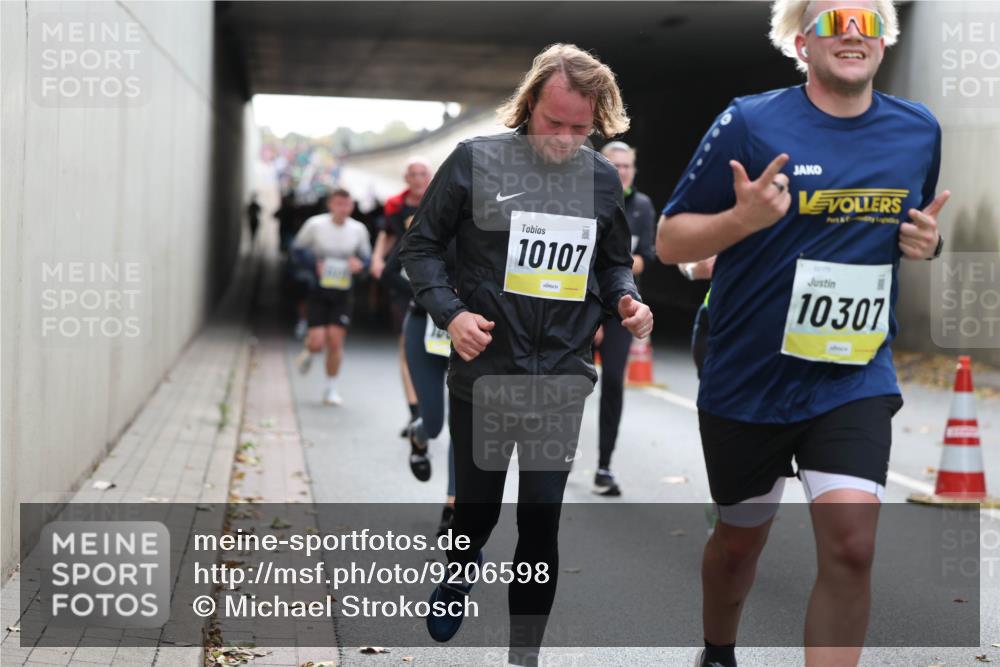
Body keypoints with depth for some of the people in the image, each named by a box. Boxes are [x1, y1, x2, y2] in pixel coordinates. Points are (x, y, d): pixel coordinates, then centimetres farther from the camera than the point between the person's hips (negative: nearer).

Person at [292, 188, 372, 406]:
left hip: (343, 292, 2)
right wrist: (313, 264, -11)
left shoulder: (358, 230, -1)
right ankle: (308, 353, 30)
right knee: (317, 341, -9)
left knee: (336, 340, -5)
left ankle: (331, 388, 12)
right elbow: (296, 248, 5)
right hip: (317, 290, -1)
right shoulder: (315, 225, -7)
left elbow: (366, 256, 12)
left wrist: (359, 263, -11)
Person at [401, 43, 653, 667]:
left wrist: (627, 300, -5)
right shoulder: (477, 160, -8)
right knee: (477, 509, 13)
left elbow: (613, 263, 17)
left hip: (564, 381, 2)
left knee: (541, 526, 4)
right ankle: (462, 571, 50)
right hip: (482, 375, -1)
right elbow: (421, 244, -1)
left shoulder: (604, 179, 3)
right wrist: (450, 312, -15)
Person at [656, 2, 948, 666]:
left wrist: (926, 241, -3)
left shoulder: (919, 130, 2)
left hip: (856, 379, 2)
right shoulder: (750, 123, -10)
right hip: (748, 380, -1)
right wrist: (743, 218, -26)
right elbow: (669, 241, -7)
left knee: (852, 545, -15)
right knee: (740, 540, 16)